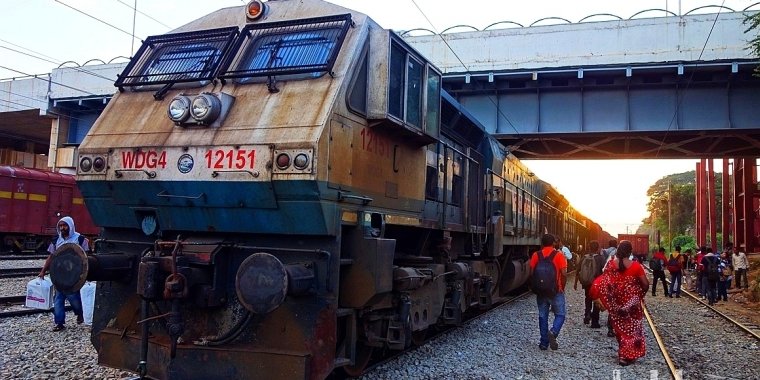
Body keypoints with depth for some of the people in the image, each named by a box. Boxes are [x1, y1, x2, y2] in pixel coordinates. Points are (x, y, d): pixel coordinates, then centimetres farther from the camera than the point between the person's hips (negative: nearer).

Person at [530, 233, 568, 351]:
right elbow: (564, 274, -12)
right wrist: (562, 288, 2)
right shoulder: (559, 256, -7)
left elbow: (531, 273, -3)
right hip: (556, 291, -2)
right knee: (560, 315, 10)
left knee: (543, 316, 11)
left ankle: (544, 343, 13)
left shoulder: (536, 255, 0)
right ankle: (553, 332, -16)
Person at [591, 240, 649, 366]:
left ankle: (623, 352, 28)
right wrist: (641, 294, 9)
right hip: (632, 301, -2)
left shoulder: (610, 264, -7)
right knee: (632, 327, 12)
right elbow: (646, 284, -10)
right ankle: (628, 355, 10)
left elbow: (603, 283, -6)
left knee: (620, 327, 19)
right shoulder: (636, 266, -13)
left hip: (616, 302, 2)